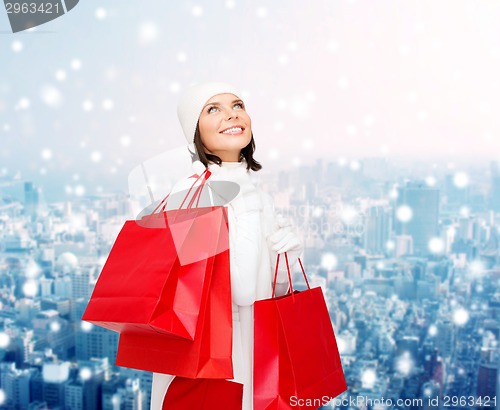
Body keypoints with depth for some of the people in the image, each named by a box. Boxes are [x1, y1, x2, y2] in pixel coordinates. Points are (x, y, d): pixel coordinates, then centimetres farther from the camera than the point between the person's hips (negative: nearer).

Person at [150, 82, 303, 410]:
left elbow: (271, 291, 11)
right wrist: (250, 214, -22)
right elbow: (242, 289, -25)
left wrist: (284, 259, -5)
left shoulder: (257, 196, 5)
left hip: (256, 352, 7)